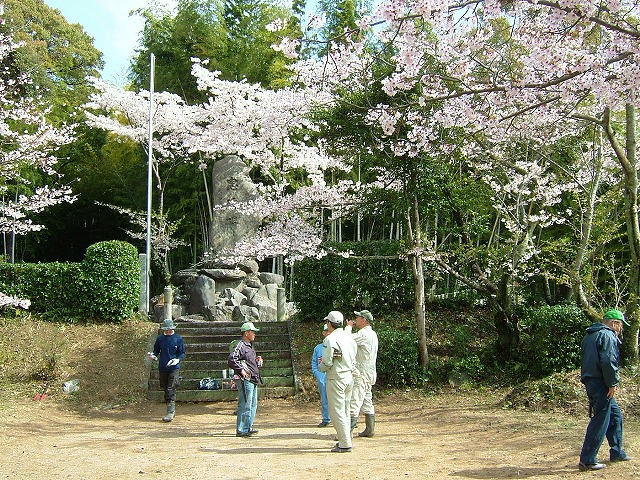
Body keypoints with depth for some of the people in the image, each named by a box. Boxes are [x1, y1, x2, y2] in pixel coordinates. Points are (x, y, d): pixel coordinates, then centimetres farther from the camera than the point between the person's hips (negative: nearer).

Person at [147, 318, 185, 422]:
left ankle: (170, 412, -15)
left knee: (171, 390, -13)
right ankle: (171, 410, 23)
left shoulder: (178, 339, 0)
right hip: (162, 368, 4)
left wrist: (178, 359, -18)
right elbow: (156, 351, 16)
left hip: (174, 368, -4)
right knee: (166, 390, 11)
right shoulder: (160, 339, 9)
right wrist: (153, 355, -7)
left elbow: (182, 353, 2)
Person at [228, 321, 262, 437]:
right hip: (245, 380, -10)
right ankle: (241, 430, -2)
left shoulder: (250, 346, 20)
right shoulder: (240, 345, -12)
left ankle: (248, 427, 22)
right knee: (245, 405, -8)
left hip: (253, 380, 10)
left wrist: (258, 361, 10)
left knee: (253, 405, 14)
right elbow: (231, 359, -23)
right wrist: (241, 370, -22)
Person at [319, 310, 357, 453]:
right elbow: (353, 360, 13)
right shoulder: (349, 338, 9)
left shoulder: (330, 340, -15)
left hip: (336, 379, -8)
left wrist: (320, 366, 4)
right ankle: (345, 439, 23)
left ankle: (345, 444, -4)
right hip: (349, 377, 8)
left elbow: (327, 363, -16)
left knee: (337, 412, -3)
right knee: (345, 411, 17)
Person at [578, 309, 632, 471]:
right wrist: (612, 382, -15)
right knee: (600, 421, -7)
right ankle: (587, 460, -6)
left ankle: (617, 453, 30)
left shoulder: (591, 335, 19)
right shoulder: (608, 336, -12)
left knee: (615, 415, 21)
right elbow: (608, 361, -22)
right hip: (600, 383, -10)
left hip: (591, 381, 10)